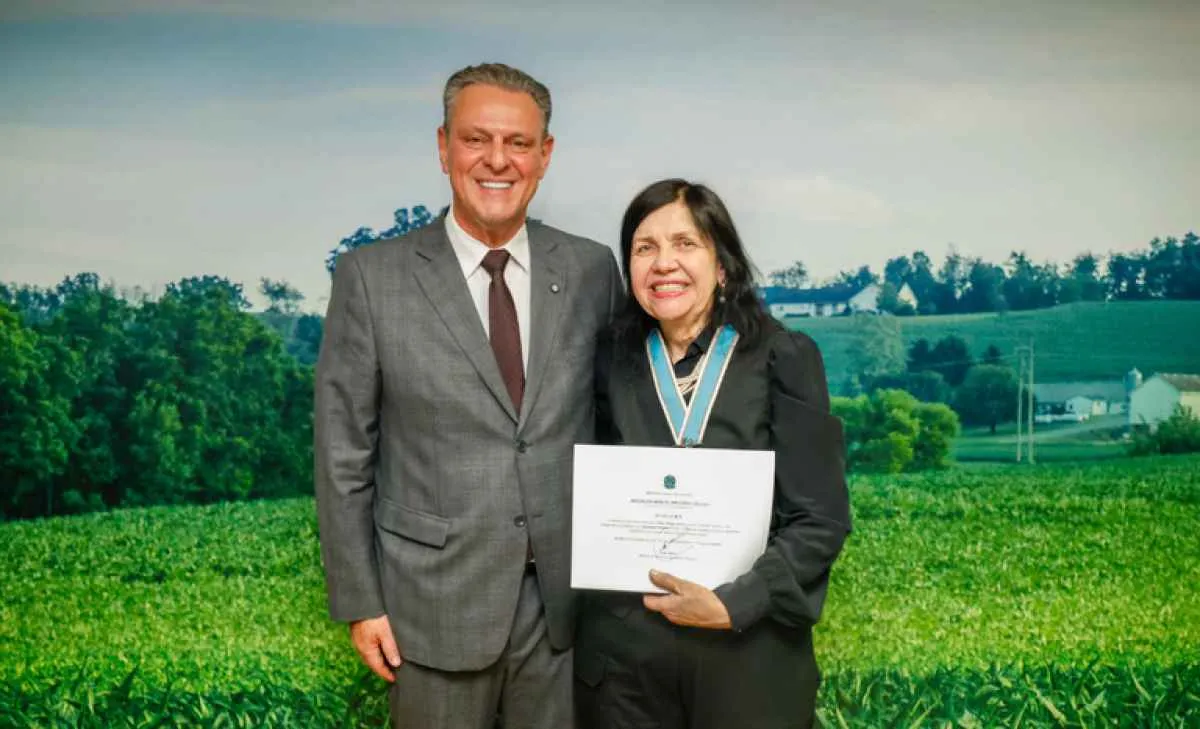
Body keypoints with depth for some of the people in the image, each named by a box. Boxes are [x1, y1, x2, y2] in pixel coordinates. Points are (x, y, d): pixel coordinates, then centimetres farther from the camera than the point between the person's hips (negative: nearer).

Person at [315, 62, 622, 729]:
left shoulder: (593, 270, 0)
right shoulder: (372, 276, -6)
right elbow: (343, 454, -3)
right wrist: (360, 601, -3)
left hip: (568, 598, 2)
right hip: (436, 600, -2)